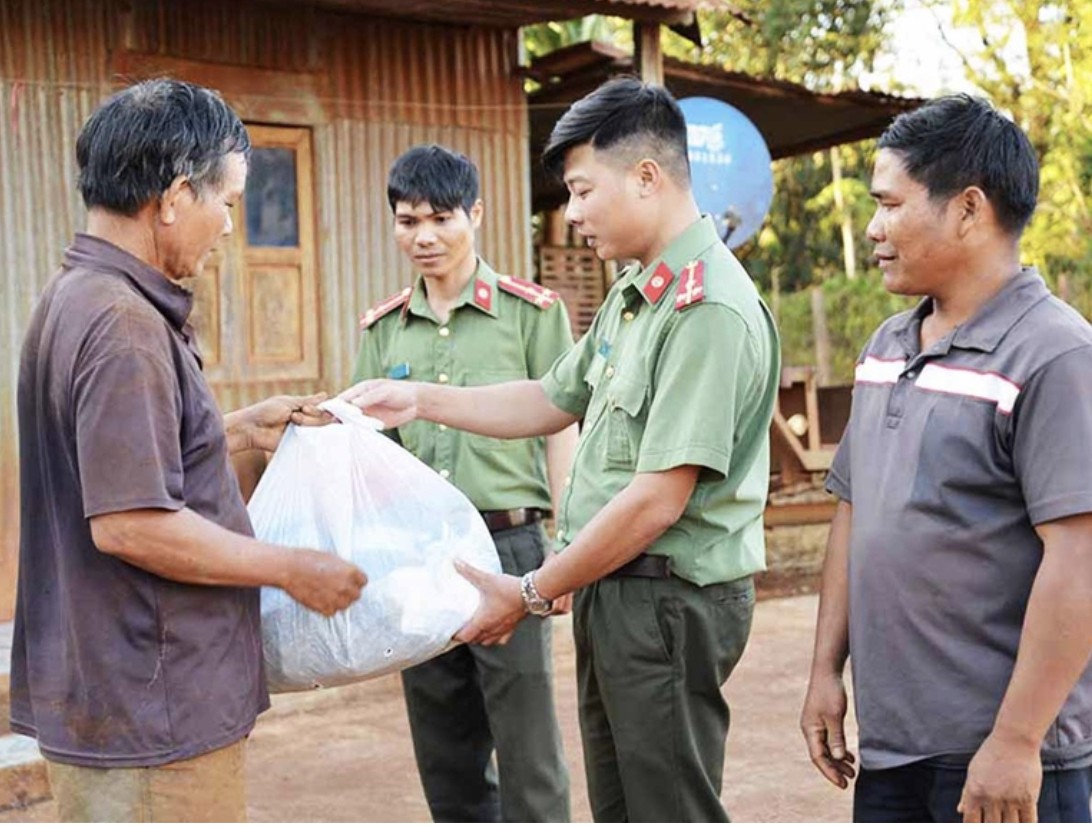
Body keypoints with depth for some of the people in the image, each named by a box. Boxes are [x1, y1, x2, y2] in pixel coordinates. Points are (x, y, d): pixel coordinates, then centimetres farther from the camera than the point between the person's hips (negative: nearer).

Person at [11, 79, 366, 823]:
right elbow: (127, 523, -25)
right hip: (149, 708, -10)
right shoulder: (123, 326, -22)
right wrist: (292, 569, -16)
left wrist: (240, 432, 12)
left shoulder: (77, 299, 10)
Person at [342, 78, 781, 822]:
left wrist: (533, 594, -14)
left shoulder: (708, 309, -21)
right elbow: (552, 403, 20)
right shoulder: (634, 295, 10)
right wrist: (419, 399, 12)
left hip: (669, 600, -10)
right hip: (617, 594, 10)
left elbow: (657, 501, -23)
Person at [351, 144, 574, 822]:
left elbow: (560, 434, -1)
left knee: (527, 746, 0)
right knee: (445, 752, 13)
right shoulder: (383, 329, 11)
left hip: (509, 544, -4)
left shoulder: (532, 312, 0)